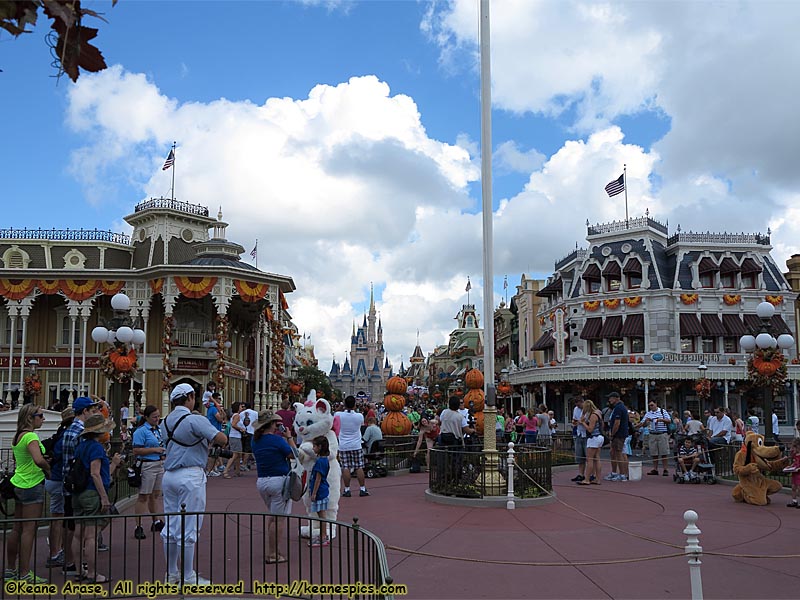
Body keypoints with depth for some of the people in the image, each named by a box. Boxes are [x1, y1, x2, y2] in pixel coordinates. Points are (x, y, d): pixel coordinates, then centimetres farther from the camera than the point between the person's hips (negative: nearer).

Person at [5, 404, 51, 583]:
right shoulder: (31, 436, -16)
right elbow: (38, 460, -31)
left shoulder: (18, 435, 12)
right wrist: (49, 469, -12)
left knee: (17, 529, 15)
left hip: (19, 484, 9)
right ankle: (24, 573, -1)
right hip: (32, 485, -9)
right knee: (29, 530, -5)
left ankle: (11, 569, 22)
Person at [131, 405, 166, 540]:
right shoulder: (141, 431, -12)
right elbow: (136, 451, -18)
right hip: (147, 465, -8)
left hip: (159, 464, 8)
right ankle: (138, 527, 2)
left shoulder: (158, 429, 13)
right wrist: (154, 450, -20)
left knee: (156, 494, 16)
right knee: (143, 497, -3)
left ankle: (156, 522, 26)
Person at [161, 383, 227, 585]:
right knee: (188, 528, -2)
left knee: (171, 526, 13)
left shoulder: (165, 422, 11)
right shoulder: (195, 420, -13)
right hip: (191, 475, -8)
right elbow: (222, 439, -17)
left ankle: (171, 574, 22)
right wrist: (210, 440, 4)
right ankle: (188, 577, 5)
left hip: (169, 475, 8)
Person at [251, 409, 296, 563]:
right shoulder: (277, 440, -15)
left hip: (261, 481, 7)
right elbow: (293, 454, -6)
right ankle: (272, 554, 1)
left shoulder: (255, 440, 6)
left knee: (272, 514, 22)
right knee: (280, 518, 0)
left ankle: (272, 550, 22)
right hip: (279, 481, -7)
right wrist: (289, 437, 3)